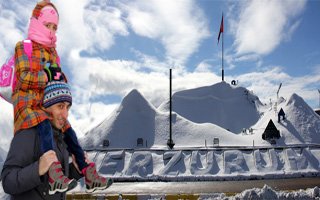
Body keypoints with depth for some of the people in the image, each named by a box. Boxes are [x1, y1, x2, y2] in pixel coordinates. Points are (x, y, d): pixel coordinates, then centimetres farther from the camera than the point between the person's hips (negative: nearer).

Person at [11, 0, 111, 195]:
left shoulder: (52, 51, 21)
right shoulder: (24, 47, 0)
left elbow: (59, 78, 17)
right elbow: (24, 79, -13)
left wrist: (60, 77, -6)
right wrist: (48, 76, -19)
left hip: (47, 105, 7)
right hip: (27, 103, -7)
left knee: (69, 133, -5)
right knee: (45, 126, -36)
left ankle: (89, 175, -1)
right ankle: (54, 173, -50)